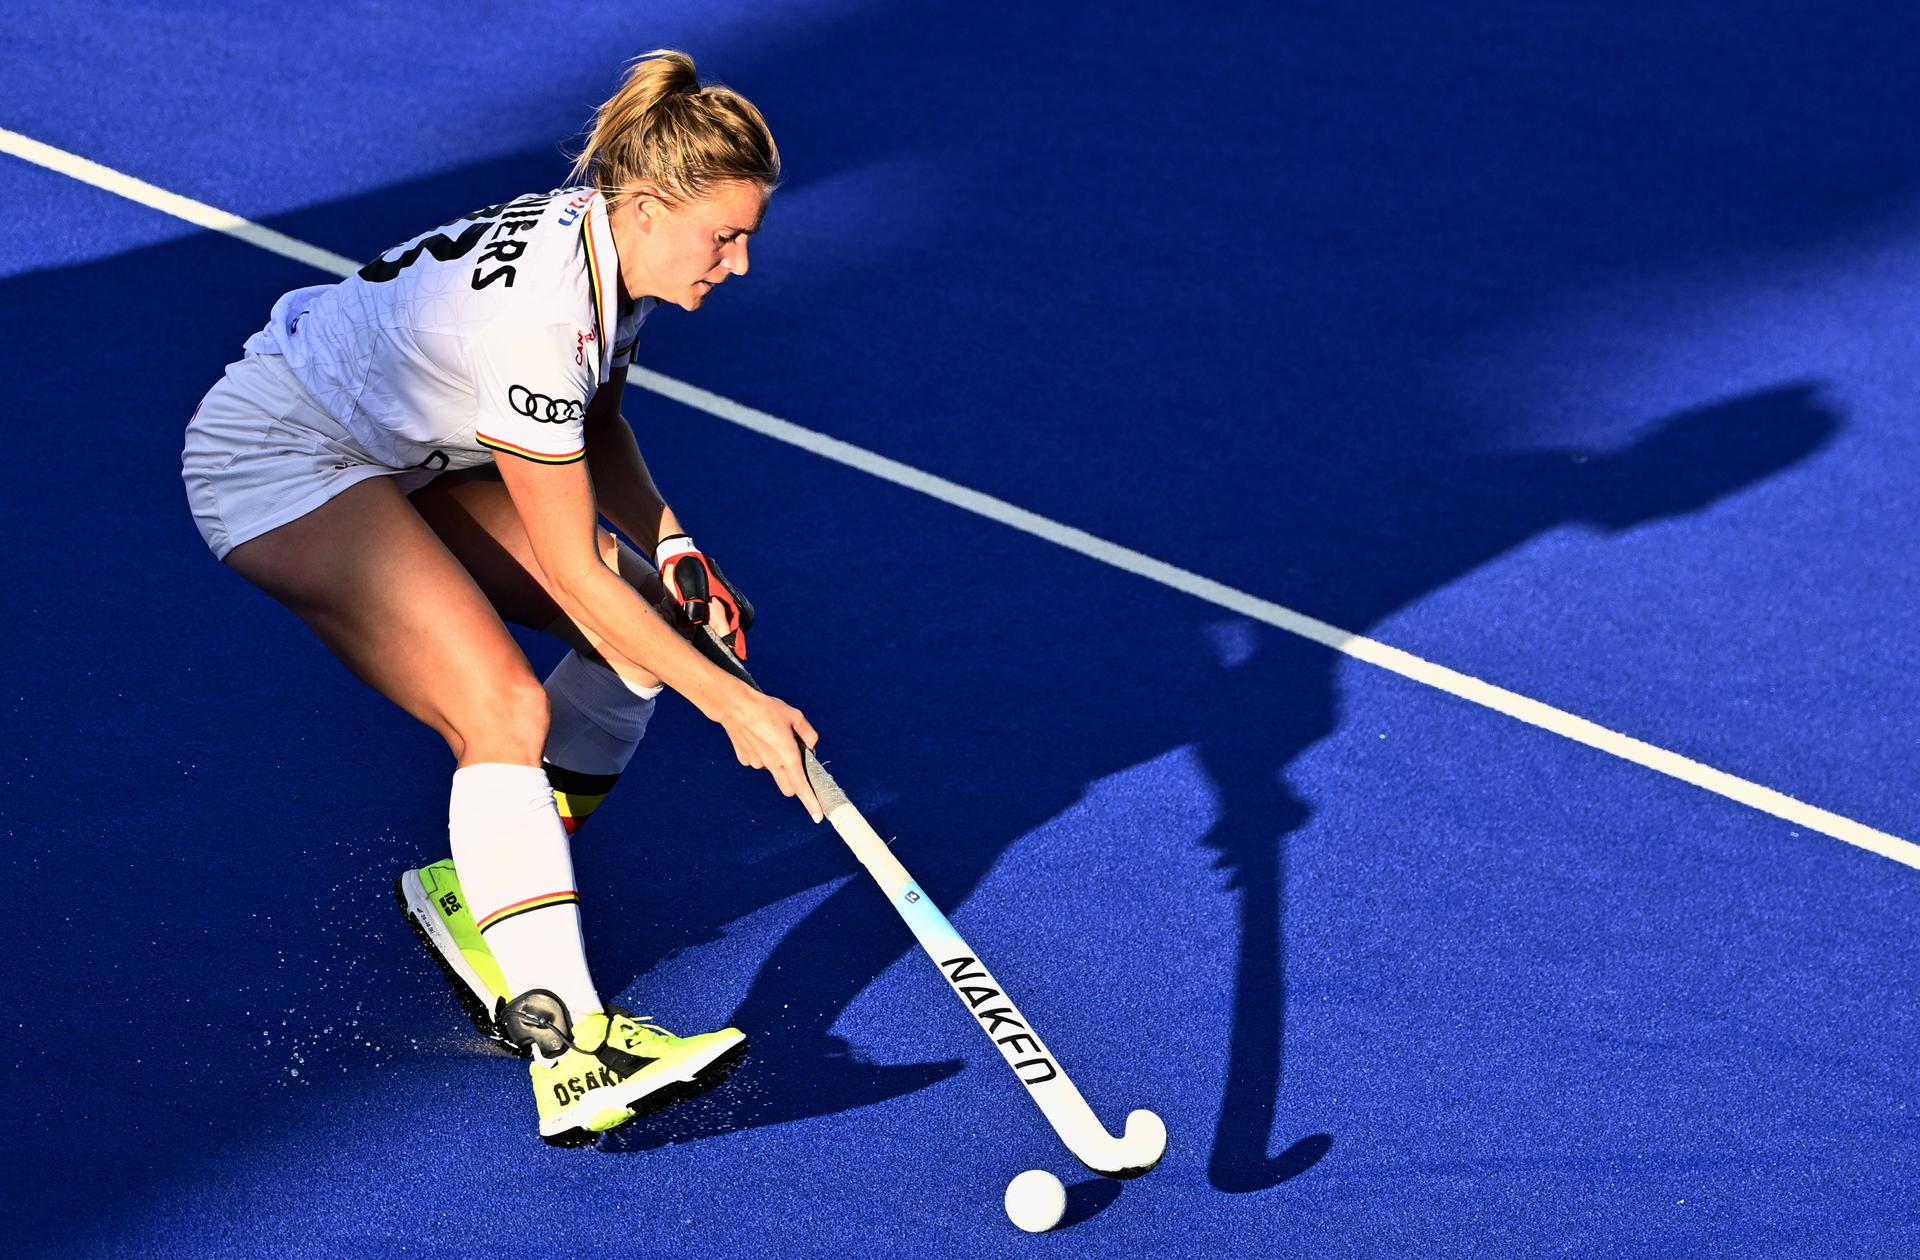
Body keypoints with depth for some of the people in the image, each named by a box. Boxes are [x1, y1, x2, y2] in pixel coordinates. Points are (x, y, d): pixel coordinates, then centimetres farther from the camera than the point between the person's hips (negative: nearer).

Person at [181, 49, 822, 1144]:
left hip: (402, 455, 10)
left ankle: (476, 890, 13)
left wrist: (669, 545, -4)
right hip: (277, 463, -10)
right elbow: (572, 574, -27)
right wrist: (733, 706, -23)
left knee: (656, 623, 2)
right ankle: (573, 1054, -33)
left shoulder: (610, 246, -7)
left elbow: (595, 423, 13)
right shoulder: (533, 313, -34)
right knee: (505, 710, -27)